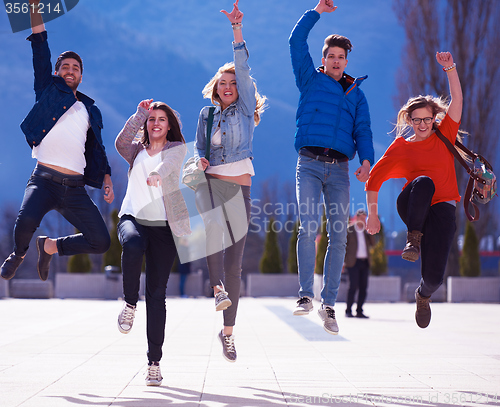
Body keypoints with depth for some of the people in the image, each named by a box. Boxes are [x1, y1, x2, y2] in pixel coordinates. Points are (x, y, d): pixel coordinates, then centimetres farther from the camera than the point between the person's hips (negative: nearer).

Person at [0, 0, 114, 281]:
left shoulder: (90, 110, 22)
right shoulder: (48, 90, 14)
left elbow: (97, 148, 24)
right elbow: (41, 49, 8)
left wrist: (107, 179, 10)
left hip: (75, 188, 3)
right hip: (44, 179, -3)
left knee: (101, 242, -7)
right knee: (26, 221, -32)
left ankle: (50, 246, 21)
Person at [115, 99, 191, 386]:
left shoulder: (177, 148, 9)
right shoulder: (136, 150, 17)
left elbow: (169, 162, -13)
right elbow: (121, 142, -6)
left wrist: (157, 174, -33)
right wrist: (140, 113, -10)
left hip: (163, 225, -1)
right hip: (133, 217, 1)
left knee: (157, 293, -6)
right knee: (133, 246, -37)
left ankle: (155, 362, -3)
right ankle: (130, 303, -13)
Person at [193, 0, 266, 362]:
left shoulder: (245, 109, 9)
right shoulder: (207, 114, 16)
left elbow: (244, 69, -1)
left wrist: (237, 30, -9)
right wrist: (200, 160, -3)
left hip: (240, 187, -1)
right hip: (210, 182, 1)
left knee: (234, 264, 1)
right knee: (213, 225, -38)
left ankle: (228, 331, 10)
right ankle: (218, 288, -36)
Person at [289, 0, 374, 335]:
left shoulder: (356, 94, 21)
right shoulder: (310, 80, 16)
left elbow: (363, 130, 11)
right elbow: (296, 42, 9)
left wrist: (366, 160, -6)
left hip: (339, 168, 2)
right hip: (310, 164, -2)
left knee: (339, 237, -4)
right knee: (309, 228, -18)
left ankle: (329, 304, 1)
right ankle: (306, 295, -16)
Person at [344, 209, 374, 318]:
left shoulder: (366, 231, 14)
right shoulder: (349, 230, 2)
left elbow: (372, 244, 4)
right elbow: (343, 246, 2)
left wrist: (368, 231, -6)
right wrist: (343, 262, -5)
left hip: (365, 263, 5)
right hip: (353, 262, -5)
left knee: (363, 287, 1)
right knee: (353, 286, -11)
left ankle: (359, 311, 7)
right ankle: (348, 311, -4)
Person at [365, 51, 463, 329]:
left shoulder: (444, 135, 11)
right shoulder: (401, 146, 9)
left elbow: (457, 100, -1)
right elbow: (374, 178, 10)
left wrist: (450, 68, -13)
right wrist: (372, 213, 4)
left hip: (442, 207, 1)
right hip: (412, 208, -1)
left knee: (434, 276, -15)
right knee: (424, 181, -38)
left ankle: (424, 295, 24)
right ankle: (414, 239, -24)